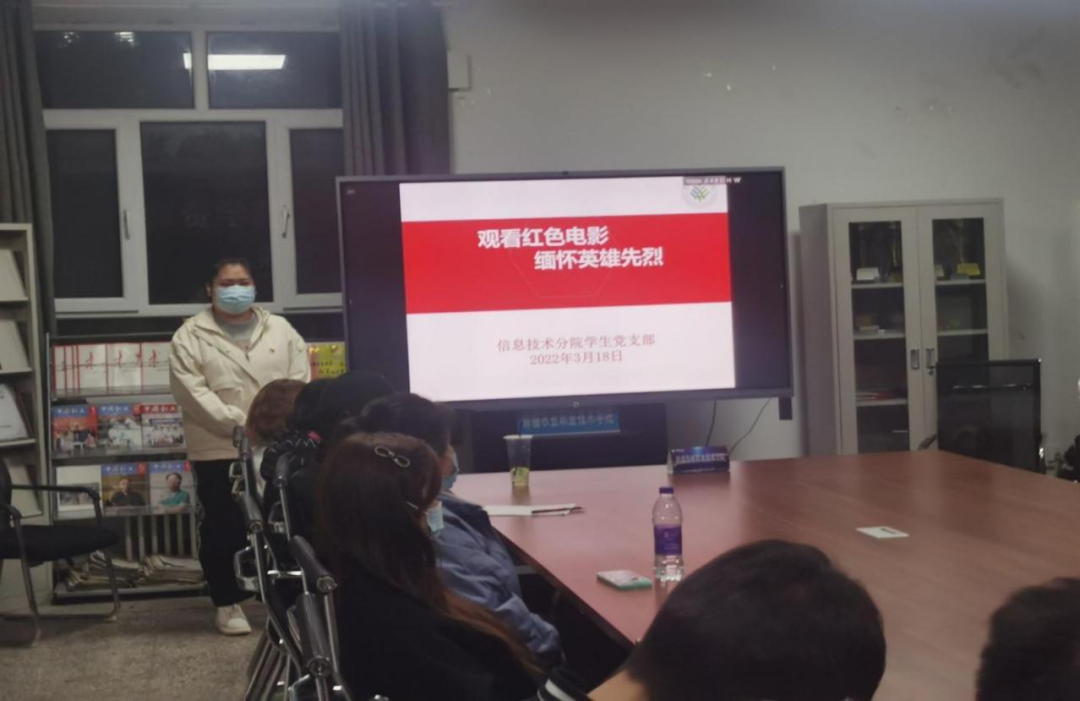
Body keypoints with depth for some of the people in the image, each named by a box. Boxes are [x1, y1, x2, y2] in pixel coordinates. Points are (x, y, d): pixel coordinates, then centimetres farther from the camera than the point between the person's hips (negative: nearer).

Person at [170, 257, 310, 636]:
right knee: (222, 531, 5)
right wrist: (240, 423, -19)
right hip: (218, 452, -2)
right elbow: (193, 394, -11)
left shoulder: (281, 330, 9)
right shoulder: (190, 337, -1)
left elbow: (300, 383, 3)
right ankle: (228, 603, 19)